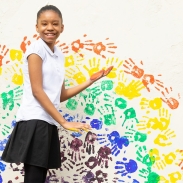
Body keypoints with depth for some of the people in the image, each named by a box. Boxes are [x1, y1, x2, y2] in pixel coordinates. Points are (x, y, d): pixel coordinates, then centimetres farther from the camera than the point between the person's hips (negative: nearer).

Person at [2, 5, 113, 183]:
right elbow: (37, 91, -12)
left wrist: (91, 81, 13)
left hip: (48, 124, 8)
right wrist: (64, 122, -15)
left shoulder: (59, 55, 17)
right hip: (34, 121, -8)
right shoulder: (36, 49, -5)